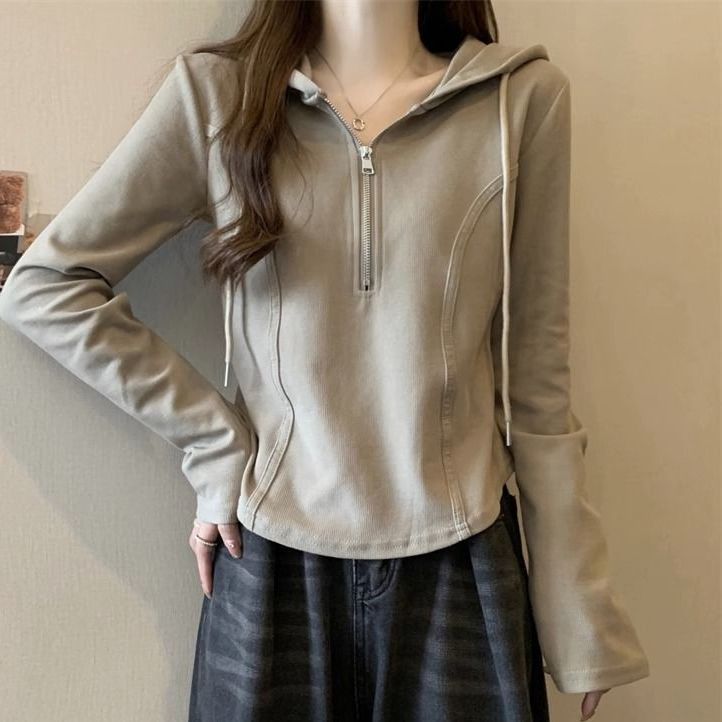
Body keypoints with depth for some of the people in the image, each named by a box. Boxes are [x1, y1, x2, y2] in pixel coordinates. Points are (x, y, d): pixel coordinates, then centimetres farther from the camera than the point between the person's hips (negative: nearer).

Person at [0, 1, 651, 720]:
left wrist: (580, 616, 1)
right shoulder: (214, 93, -3)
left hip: (460, 569, 1)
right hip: (270, 565, 0)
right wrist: (213, 446, -7)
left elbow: (534, 382, -1)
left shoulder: (526, 94, -2)